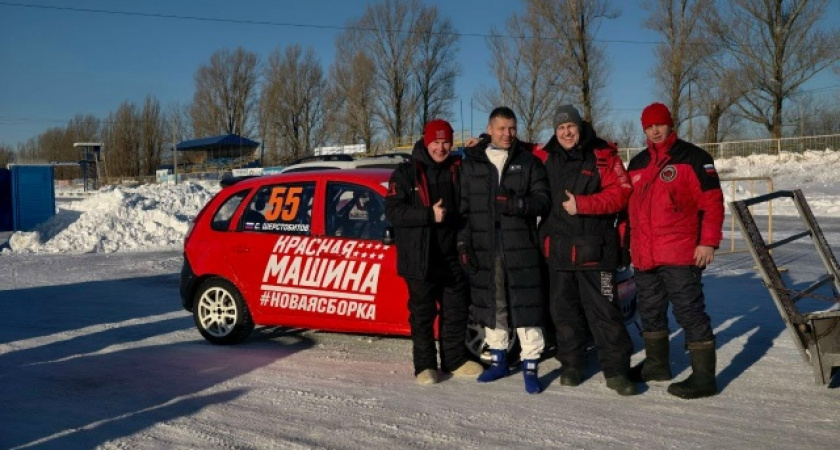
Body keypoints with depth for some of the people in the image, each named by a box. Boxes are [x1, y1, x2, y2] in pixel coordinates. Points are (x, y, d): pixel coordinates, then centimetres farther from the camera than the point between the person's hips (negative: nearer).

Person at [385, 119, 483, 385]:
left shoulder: (458, 170, 9)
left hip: (451, 256, 5)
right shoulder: (406, 173, -4)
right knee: (423, 313, 4)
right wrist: (429, 215, -22)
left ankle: (455, 360, 26)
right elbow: (393, 211, -11)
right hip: (419, 258, -4)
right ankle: (425, 366, 15)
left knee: (457, 310, 12)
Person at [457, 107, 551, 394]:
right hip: (484, 249, 2)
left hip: (521, 248, -2)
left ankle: (530, 366, 5)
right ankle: (498, 359, 26)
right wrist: (464, 243, 0)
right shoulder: (471, 164, 9)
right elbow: (463, 206, 8)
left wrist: (517, 204, -19)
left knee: (526, 306, -4)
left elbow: (543, 200, -1)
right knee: (491, 305, 11)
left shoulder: (529, 162, 5)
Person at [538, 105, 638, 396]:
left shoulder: (602, 155, -2)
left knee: (604, 311, -2)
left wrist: (582, 204, -17)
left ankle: (616, 371, 7)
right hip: (558, 248, 4)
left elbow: (620, 193, -9)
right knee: (563, 310, 10)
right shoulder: (547, 158, 11)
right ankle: (572, 365, 24)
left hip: (594, 248, -4)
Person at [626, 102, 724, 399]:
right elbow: (629, 206, 22)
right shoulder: (637, 164, 16)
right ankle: (656, 364, 31)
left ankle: (703, 377, 1)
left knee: (690, 313, -5)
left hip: (680, 255, -7)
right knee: (650, 311, 16)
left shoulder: (692, 158, -4)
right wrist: (627, 242, 20)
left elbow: (712, 202, -9)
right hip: (644, 256, 7)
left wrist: (708, 241, -15)